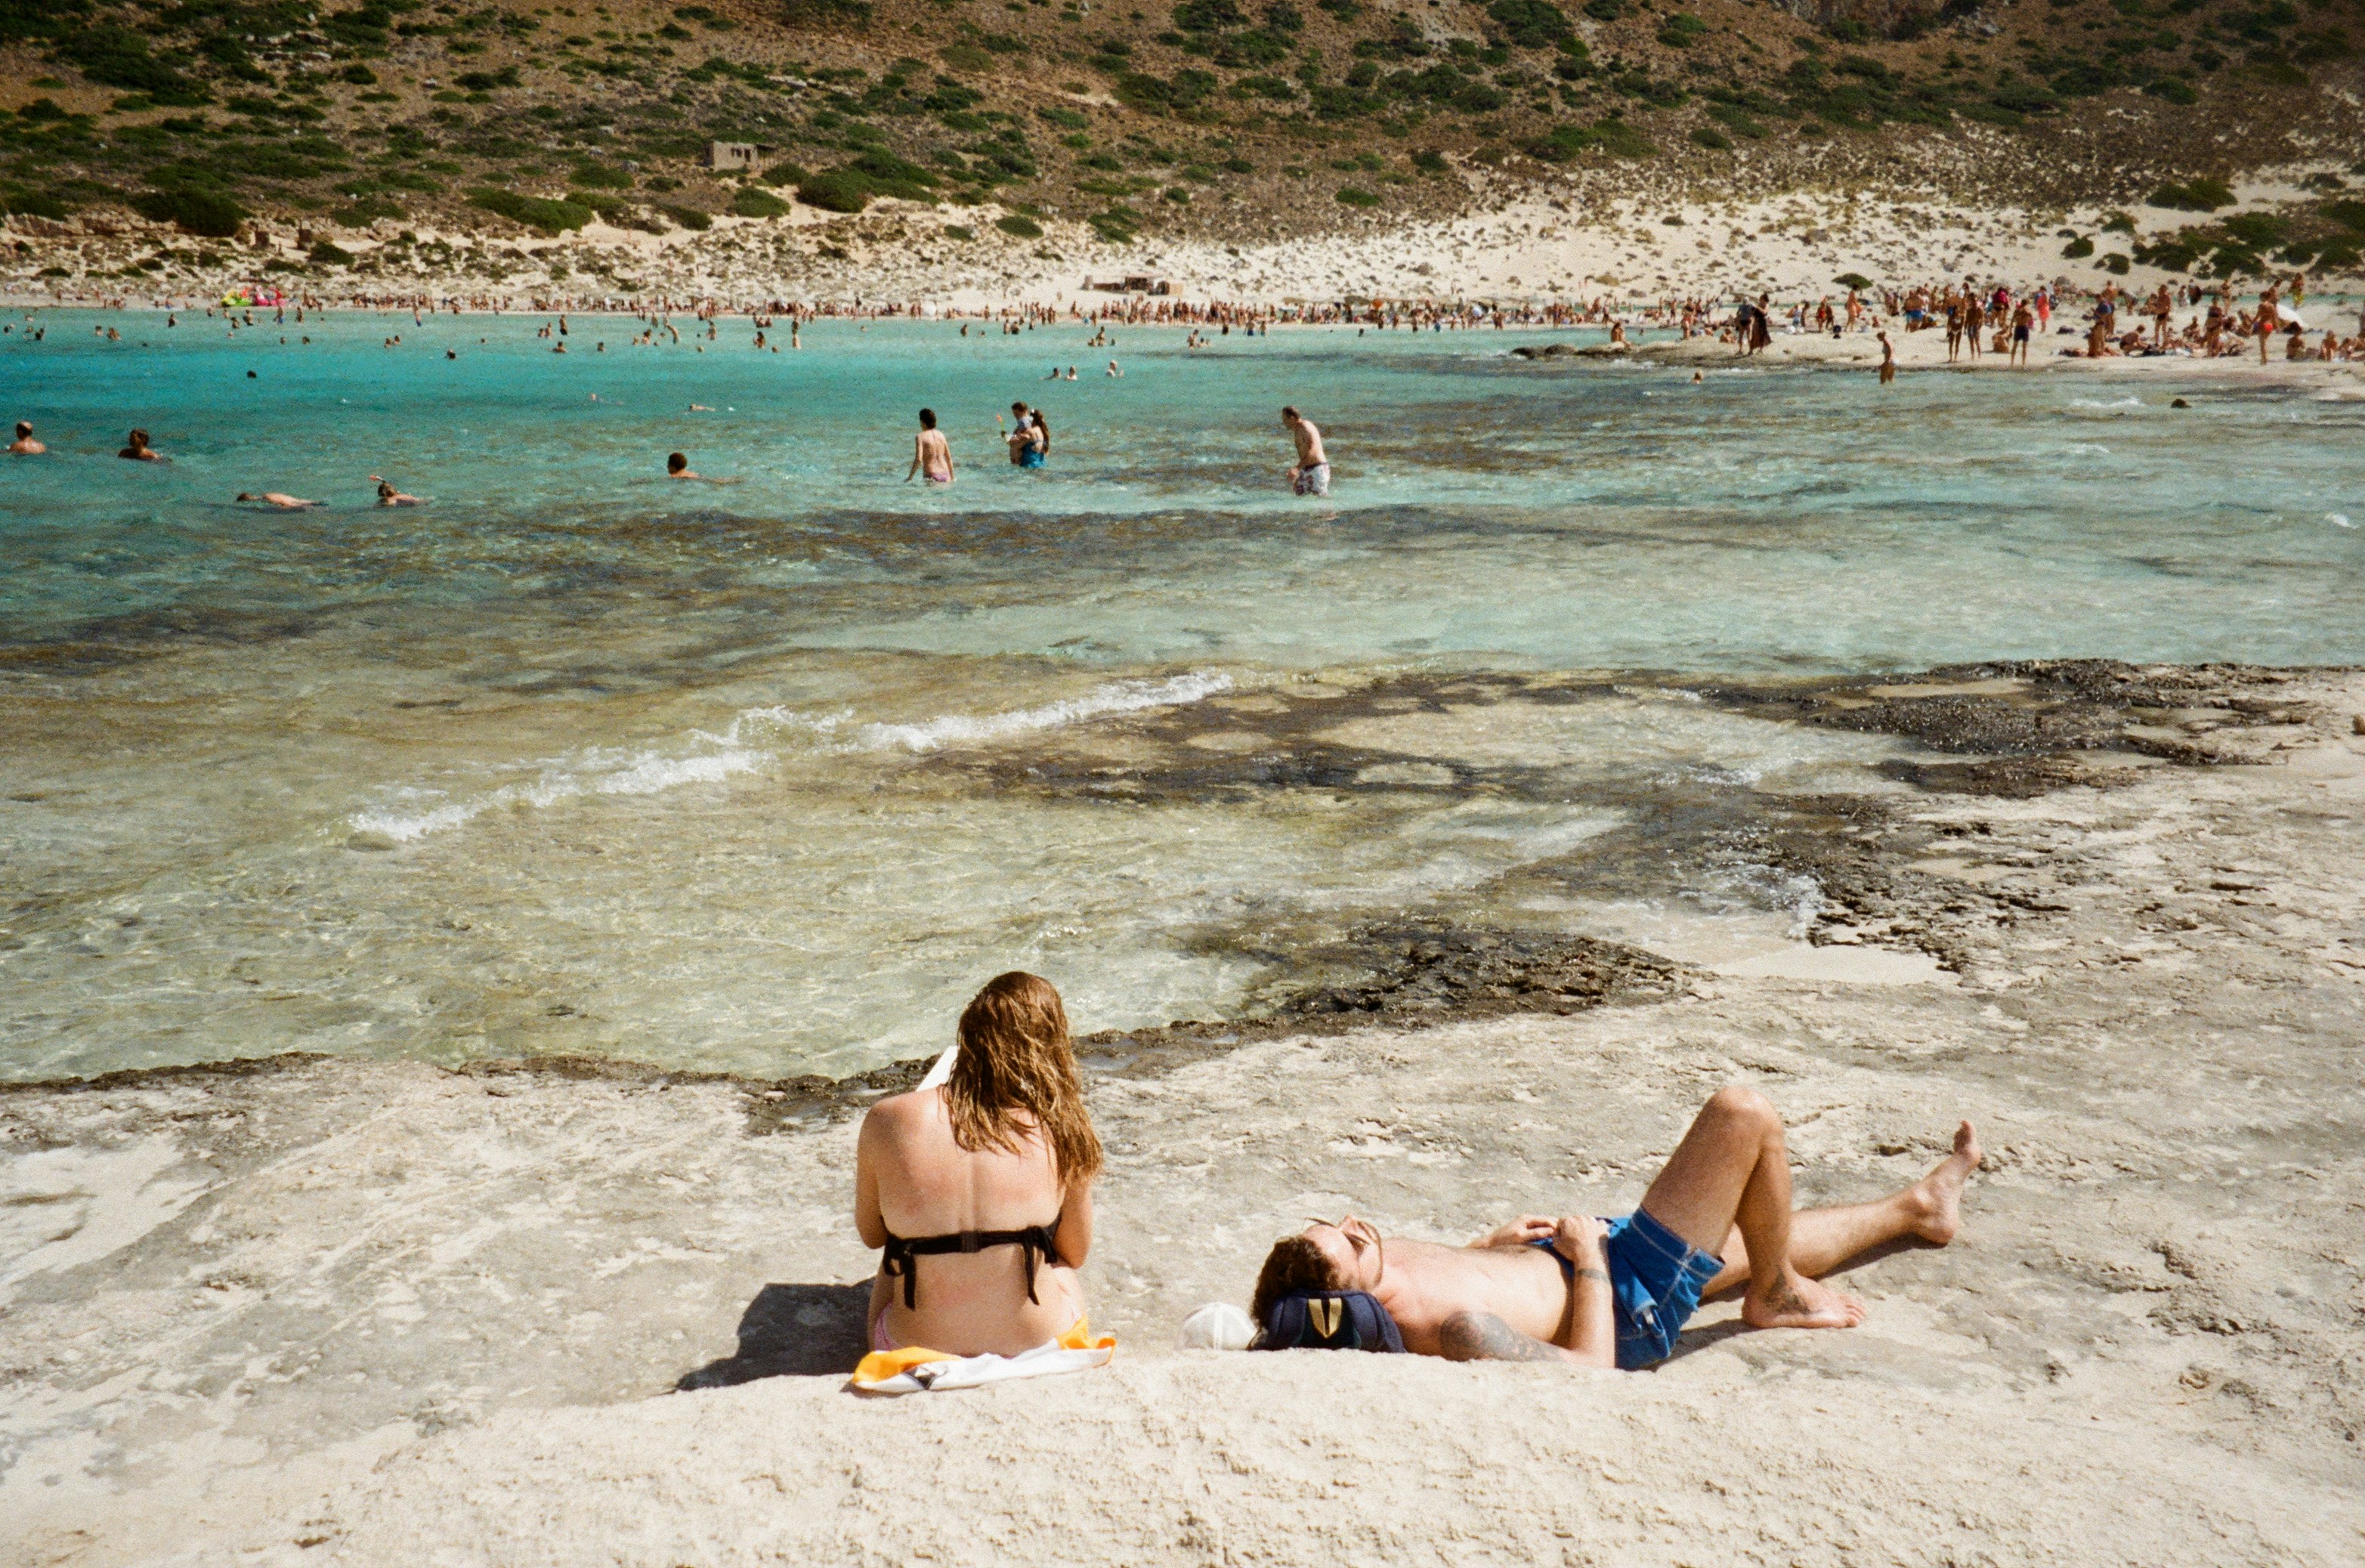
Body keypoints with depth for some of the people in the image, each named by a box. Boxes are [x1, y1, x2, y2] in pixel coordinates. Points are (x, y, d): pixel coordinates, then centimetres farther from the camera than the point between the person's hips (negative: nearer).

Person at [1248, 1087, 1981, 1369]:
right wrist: (1590, 1258, -22)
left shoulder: (1383, 1276, -13)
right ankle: (1777, 1299, 10)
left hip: (1565, 1257, 9)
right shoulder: (1448, 1326, -39)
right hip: (1628, 1302, -8)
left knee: (1770, 1234, 25)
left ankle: (1918, 1207, 52)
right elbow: (1592, 1366, -31)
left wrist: (1490, 1241, 5)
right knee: (1743, 1114, -13)